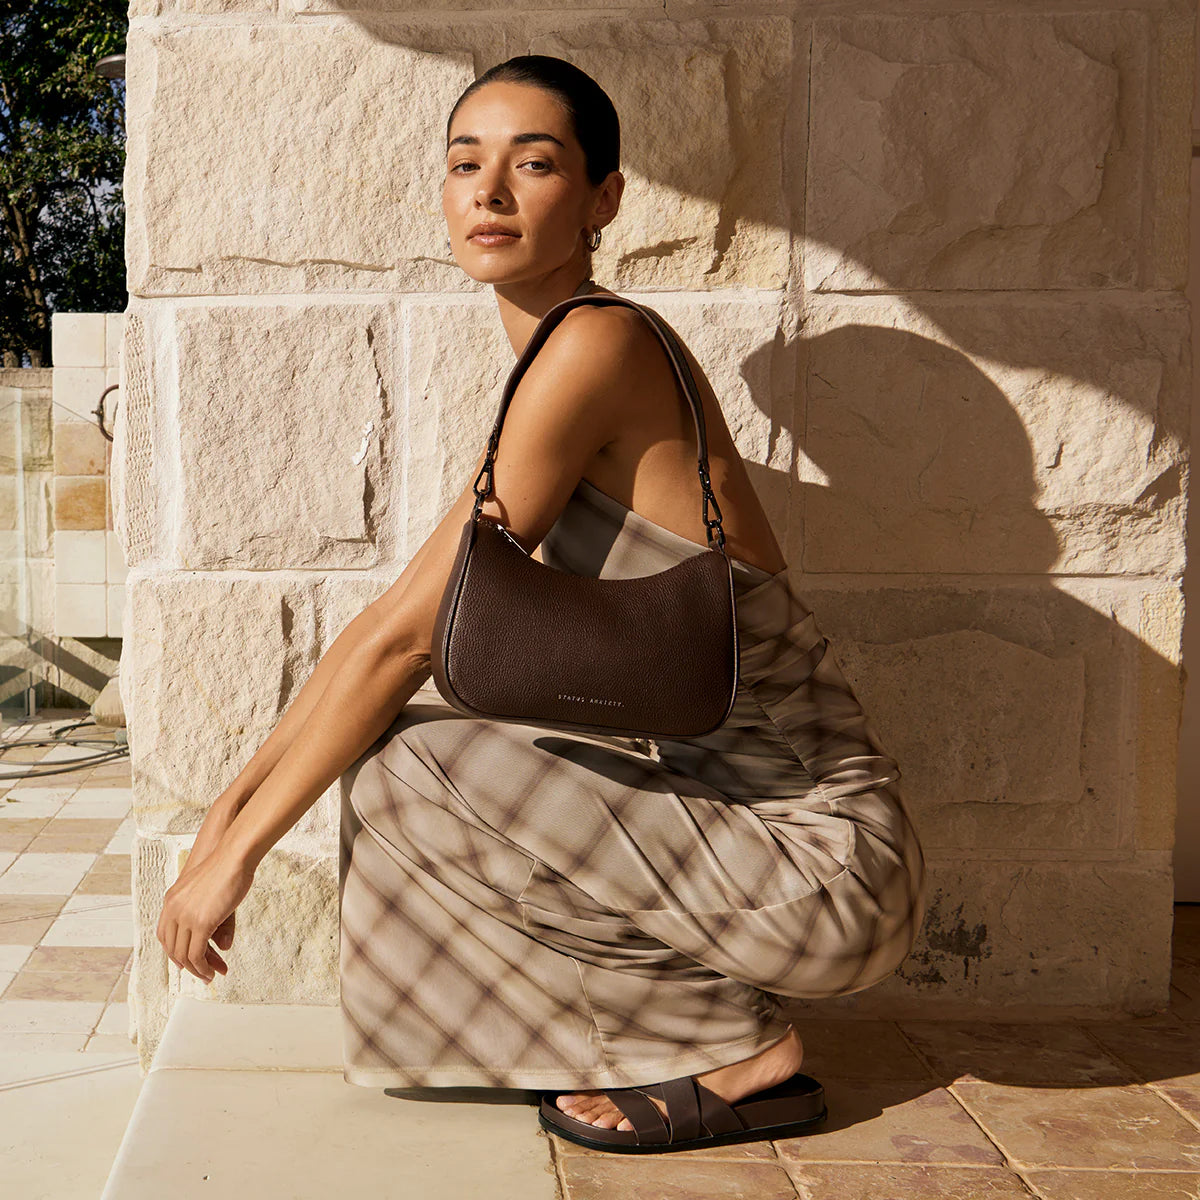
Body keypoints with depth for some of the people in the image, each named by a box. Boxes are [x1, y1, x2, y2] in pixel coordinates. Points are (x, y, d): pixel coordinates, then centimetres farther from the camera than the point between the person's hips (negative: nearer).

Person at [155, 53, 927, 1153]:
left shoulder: (598, 343, -18)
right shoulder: (553, 364, 11)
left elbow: (406, 636, -17)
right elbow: (397, 612, 12)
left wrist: (239, 851, -8)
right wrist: (240, 797, 11)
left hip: (822, 860, -9)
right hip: (745, 812, 9)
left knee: (407, 766, -14)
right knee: (409, 728, 14)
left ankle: (735, 1046, -1)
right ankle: (680, 1020, 16)